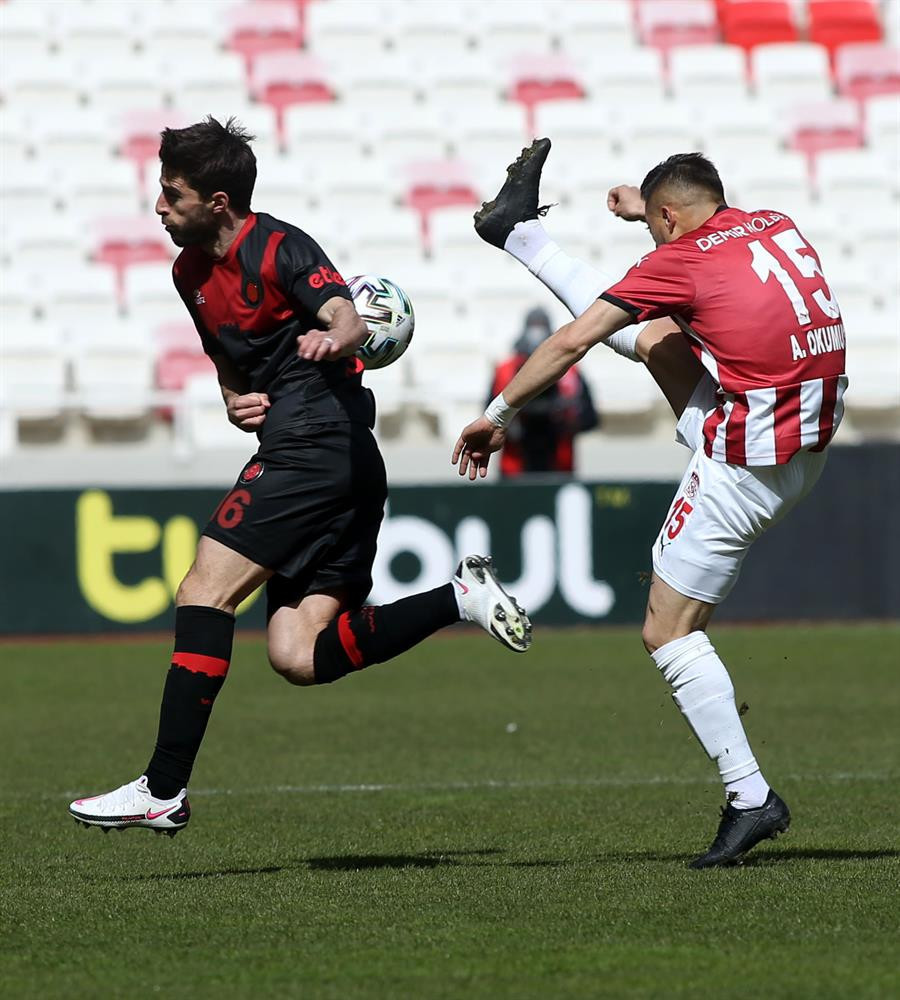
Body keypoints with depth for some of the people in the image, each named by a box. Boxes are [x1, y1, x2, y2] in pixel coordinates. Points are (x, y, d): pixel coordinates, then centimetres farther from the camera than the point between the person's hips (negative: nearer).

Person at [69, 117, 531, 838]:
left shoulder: (279, 249, -8)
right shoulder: (190, 271, 19)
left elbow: (349, 319, -25)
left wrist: (335, 338, -49)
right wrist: (237, 402, 10)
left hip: (317, 447, -9)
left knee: (203, 593, -12)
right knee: (300, 659, -3)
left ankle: (164, 790, -14)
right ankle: (461, 599, 0)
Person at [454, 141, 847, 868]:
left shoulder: (682, 259, -12)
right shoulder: (777, 226, 7)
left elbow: (571, 342, -9)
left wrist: (498, 416, 1)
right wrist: (653, 206, 46)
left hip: (746, 465, -8)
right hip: (809, 445, 8)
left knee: (669, 633, 2)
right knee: (655, 333, 22)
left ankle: (750, 798, 0)